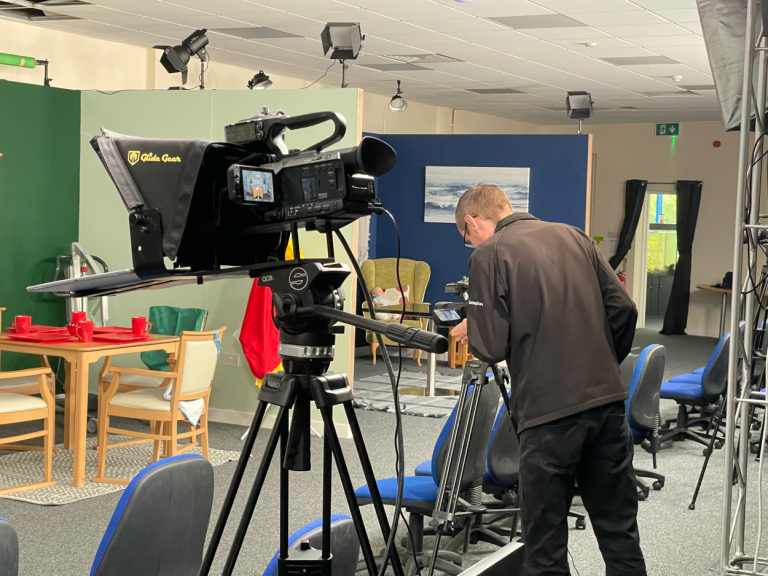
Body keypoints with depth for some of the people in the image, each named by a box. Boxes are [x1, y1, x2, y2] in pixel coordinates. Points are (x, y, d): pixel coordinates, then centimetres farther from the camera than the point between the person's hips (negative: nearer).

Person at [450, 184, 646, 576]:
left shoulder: (488, 255, -4)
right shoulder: (573, 236, 13)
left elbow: (491, 346, -8)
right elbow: (623, 309, 10)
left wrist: (470, 333, 13)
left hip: (549, 411, -5)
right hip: (608, 400, 6)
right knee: (620, 533, 12)